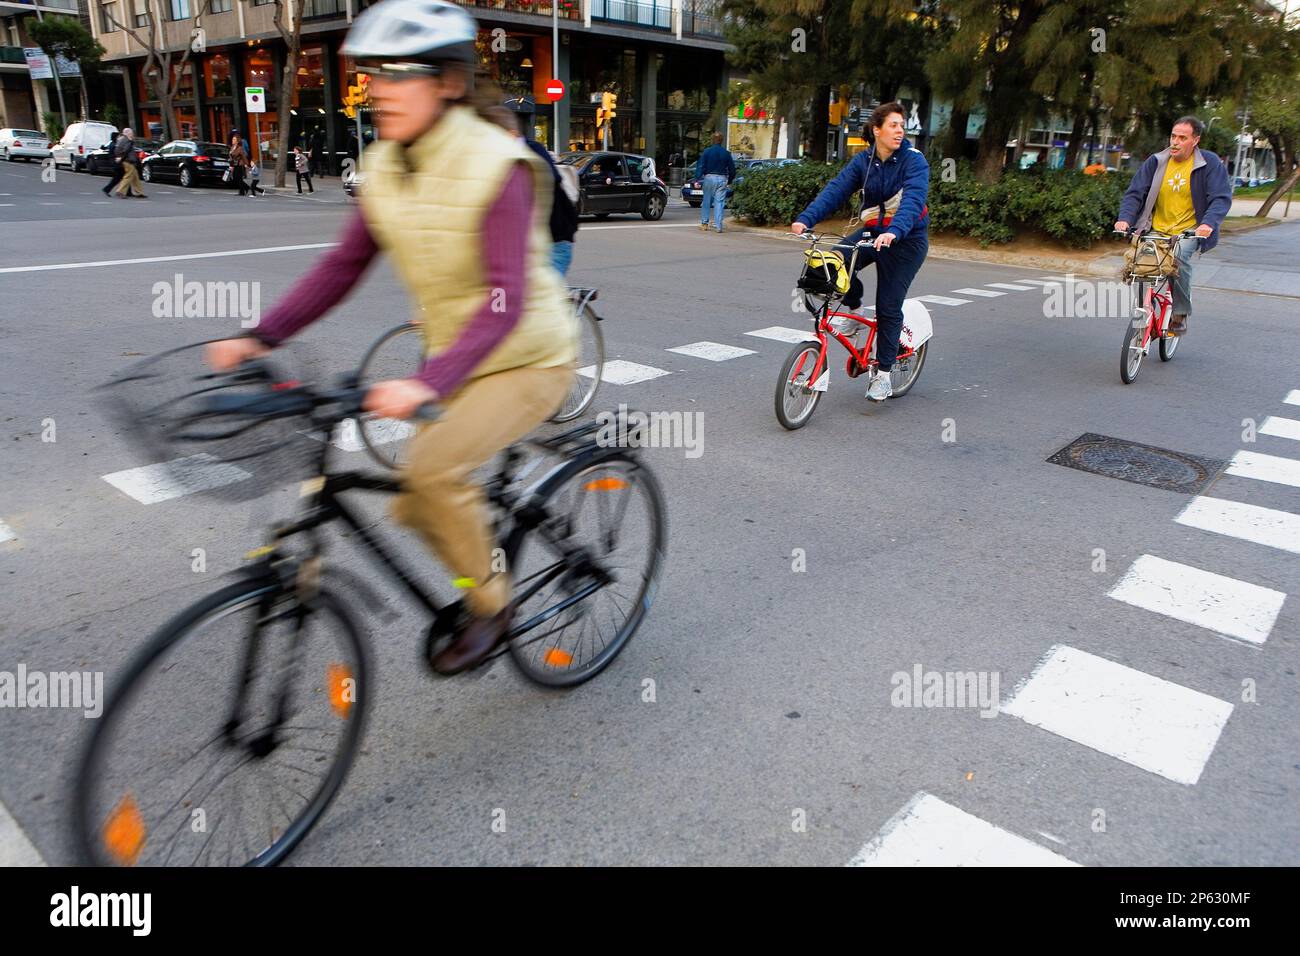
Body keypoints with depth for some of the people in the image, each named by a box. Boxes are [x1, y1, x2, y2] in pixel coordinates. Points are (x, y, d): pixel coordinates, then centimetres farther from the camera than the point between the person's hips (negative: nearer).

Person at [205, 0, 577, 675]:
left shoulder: (497, 165, -22)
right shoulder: (385, 166, 0)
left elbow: (505, 302, -30)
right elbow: (344, 265, 3)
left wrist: (426, 384, -42)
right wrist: (261, 337, -8)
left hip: (529, 359, -7)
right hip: (452, 358, 7)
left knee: (433, 465, -27)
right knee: (415, 507, 7)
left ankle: (489, 606, -2)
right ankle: (481, 583, 36)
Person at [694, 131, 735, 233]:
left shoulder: (707, 152, -2)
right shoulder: (726, 153, 5)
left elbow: (700, 166, -7)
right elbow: (732, 168, 10)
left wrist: (698, 178, -6)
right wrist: (729, 180, 21)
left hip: (709, 178, -1)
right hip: (722, 179, 1)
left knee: (706, 201, 8)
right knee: (720, 202, 1)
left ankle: (704, 223, 11)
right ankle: (718, 225, -3)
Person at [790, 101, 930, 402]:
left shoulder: (914, 160, -13)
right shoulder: (864, 161, 0)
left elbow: (913, 199, -29)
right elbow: (835, 190, -12)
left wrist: (894, 231, -48)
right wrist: (806, 219, -28)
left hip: (906, 239, -4)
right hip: (871, 231, 4)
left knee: (888, 307, -6)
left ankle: (883, 375, 5)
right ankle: (854, 308, 3)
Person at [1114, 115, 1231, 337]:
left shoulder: (1209, 163, -3)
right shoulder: (1156, 162, 3)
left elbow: (1221, 197, -10)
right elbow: (1135, 192, -1)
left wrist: (1209, 223, -29)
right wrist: (1125, 218, -21)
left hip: (1189, 230, -3)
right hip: (1156, 230, 3)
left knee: (1179, 256, -32)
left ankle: (1181, 314, -15)